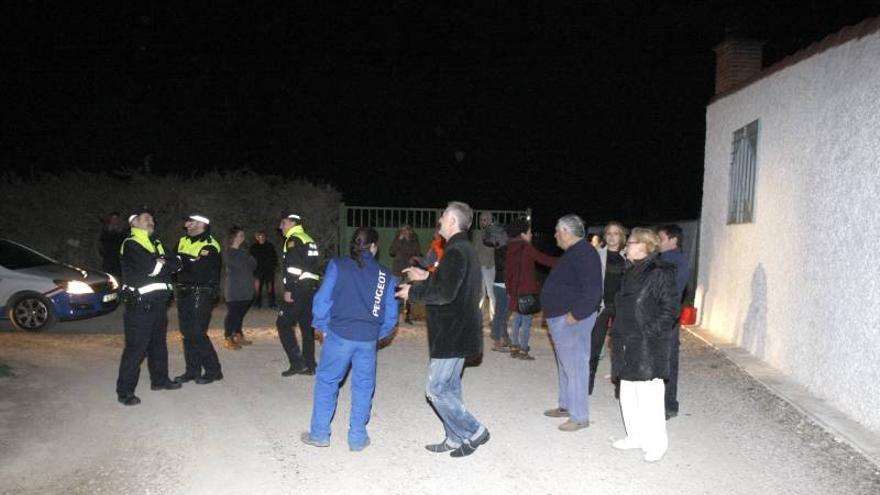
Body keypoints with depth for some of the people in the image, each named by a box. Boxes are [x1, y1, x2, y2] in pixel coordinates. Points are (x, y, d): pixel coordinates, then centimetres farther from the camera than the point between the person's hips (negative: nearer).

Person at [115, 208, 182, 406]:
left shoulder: (156, 243, 17)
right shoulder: (130, 245, -9)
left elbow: (176, 264, 5)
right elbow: (151, 267, -21)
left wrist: (162, 263, -13)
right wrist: (166, 264, -3)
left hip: (158, 301, 8)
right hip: (140, 303, -8)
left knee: (159, 343, 19)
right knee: (136, 348, -7)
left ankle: (159, 379, 33)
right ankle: (125, 391, 0)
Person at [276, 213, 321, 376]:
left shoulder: (293, 240, -8)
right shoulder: (310, 240, 19)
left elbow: (293, 266, -19)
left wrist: (288, 289, -18)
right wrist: (311, 287, 19)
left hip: (298, 289, -9)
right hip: (311, 287, 9)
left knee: (283, 324, -2)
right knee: (307, 326, 11)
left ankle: (297, 362, -6)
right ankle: (309, 365, 13)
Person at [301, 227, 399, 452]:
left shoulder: (338, 265, -3)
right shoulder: (385, 275, 3)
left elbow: (322, 299, -6)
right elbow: (391, 315, 5)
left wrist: (322, 326, 8)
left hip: (338, 334, -1)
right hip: (368, 340, 2)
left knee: (326, 381, 13)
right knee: (363, 386, 13)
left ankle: (319, 434, 19)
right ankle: (358, 438, 19)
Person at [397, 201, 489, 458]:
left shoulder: (456, 252, -20)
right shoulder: (466, 250, 14)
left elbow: (445, 293, -28)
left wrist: (413, 292, -15)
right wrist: (427, 277, 18)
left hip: (452, 334, -10)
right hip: (459, 331, 10)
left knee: (436, 389, -3)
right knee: (449, 387, 17)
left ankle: (473, 432, 5)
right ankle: (455, 439, 25)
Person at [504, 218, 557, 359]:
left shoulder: (511, 248, 8)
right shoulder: (527, 248, -12)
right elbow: (544, 259, -12)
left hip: (514, 289, 7)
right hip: (526, 290, -7)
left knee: (516, 318, 14)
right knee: (526, 321, -1)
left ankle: (515, 348, 18)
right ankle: (523, 350, 0)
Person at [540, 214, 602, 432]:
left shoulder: (584, 254, -17)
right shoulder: (573, 253, 17)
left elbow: (593, 290, -25)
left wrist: (575, 315, -23)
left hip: (571, 321, -11)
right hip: (561, 319, 11)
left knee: (574, 366, -6)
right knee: (565, 365, 19)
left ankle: (580, 417, 2)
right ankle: (566, 406, 33)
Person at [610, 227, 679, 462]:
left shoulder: (659, 273, -12)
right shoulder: (631, 273, 14)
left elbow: (670, 309, -14)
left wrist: (651, 331, -17)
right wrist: (618, 332, 14)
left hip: (648, 346, -9)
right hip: (628, 343, 9)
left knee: (648, 394, -4)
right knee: (628, 393, 14)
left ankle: (656, 443, 8)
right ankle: (636, 436, 27)